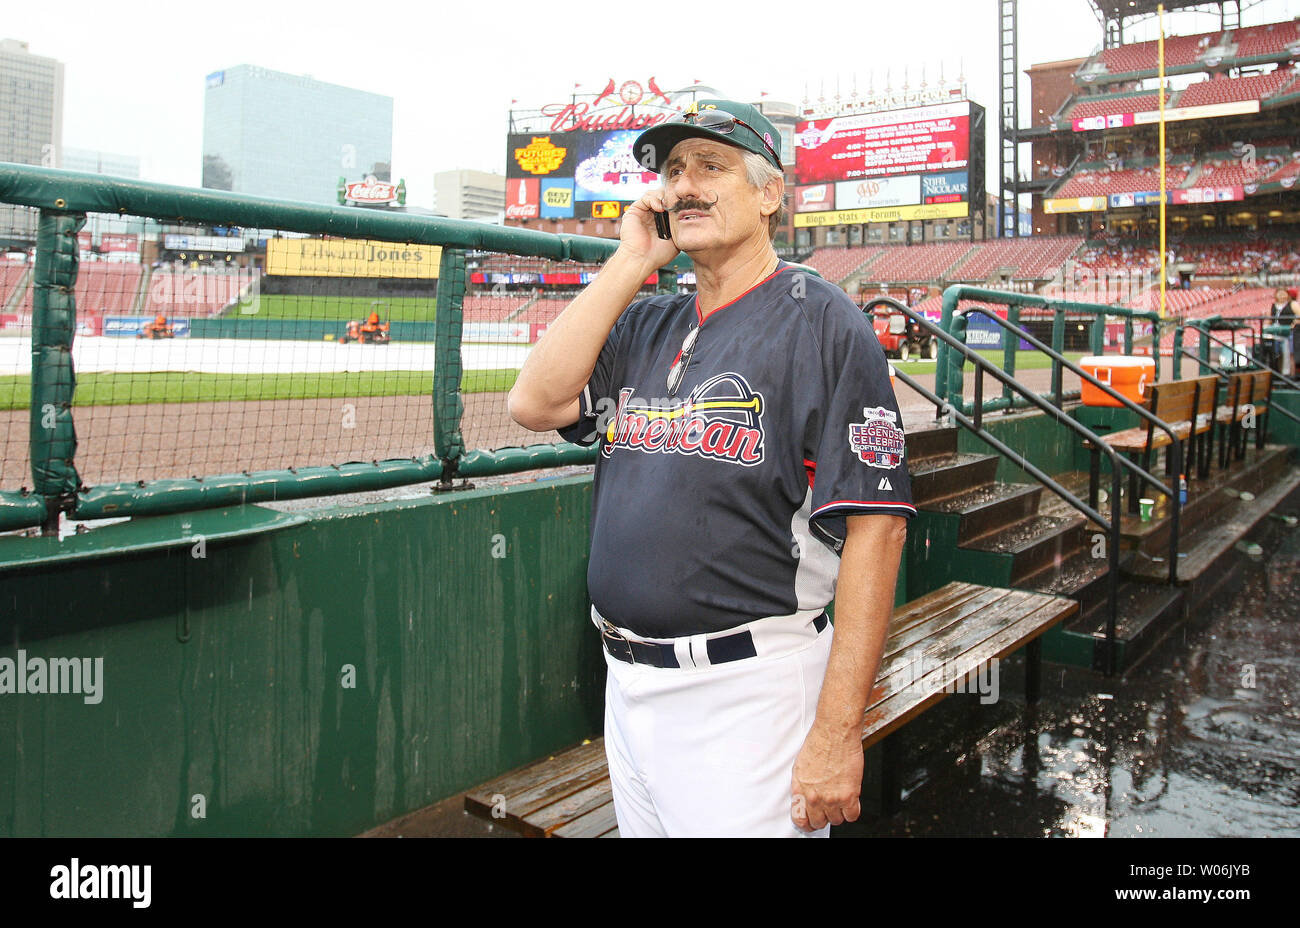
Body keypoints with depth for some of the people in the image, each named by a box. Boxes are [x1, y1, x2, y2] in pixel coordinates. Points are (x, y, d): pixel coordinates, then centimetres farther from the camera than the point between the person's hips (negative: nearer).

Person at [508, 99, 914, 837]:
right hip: (628, 684, 7)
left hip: (745, 688, -6)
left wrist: (838, 734, -20)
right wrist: (631, 263, -2)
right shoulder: (643, 328, 11)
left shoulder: (821, 321, -9)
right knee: (641, 825, 22)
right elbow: (536, 403, -3)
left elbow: (875, 526, -16)